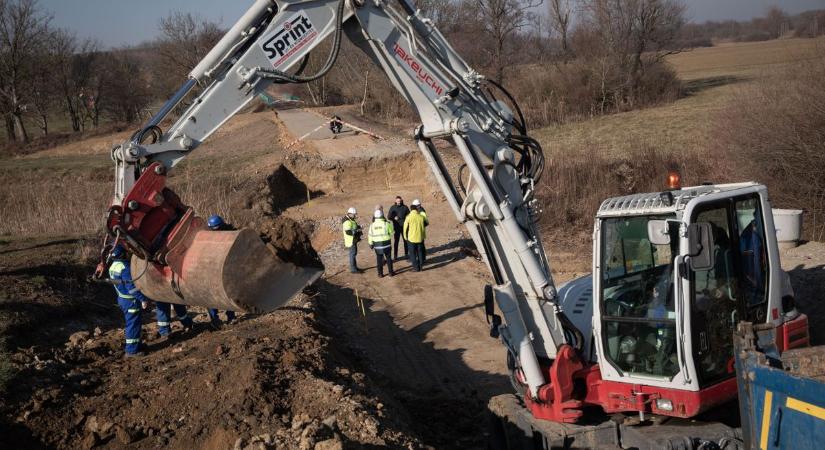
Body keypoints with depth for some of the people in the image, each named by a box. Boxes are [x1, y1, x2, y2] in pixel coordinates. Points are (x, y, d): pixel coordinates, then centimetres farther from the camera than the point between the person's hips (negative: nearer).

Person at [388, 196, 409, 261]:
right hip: (396, 227, -1)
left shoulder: (405, 207, 1)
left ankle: (406, 254, 19)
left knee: (405, 241, 7)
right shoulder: (392, 208, 0)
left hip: (404, 227, 1)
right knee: (396, 241, 2)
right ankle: (395, 256, 8)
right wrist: (394, 218, -18)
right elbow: (389, 217, 2)